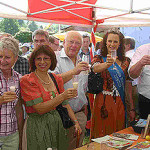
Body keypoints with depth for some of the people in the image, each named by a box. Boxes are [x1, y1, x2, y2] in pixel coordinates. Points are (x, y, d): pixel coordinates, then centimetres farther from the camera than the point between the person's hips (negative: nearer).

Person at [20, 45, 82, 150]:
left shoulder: (57, 78, 7)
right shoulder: (27, 80, -11)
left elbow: (65, 104, 11)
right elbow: (40, 109, -18)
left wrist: (76, 122, 0)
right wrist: (62, 96, -26)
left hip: (57, 122, 5)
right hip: (38, 124, -5)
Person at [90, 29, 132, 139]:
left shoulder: (125, 61, 9)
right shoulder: (99, 59, 0)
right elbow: (95, 68, -25)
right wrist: (107, 64, -47)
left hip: (120, 104, 3)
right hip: (103, 103, -3)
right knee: (102, 135, 2)